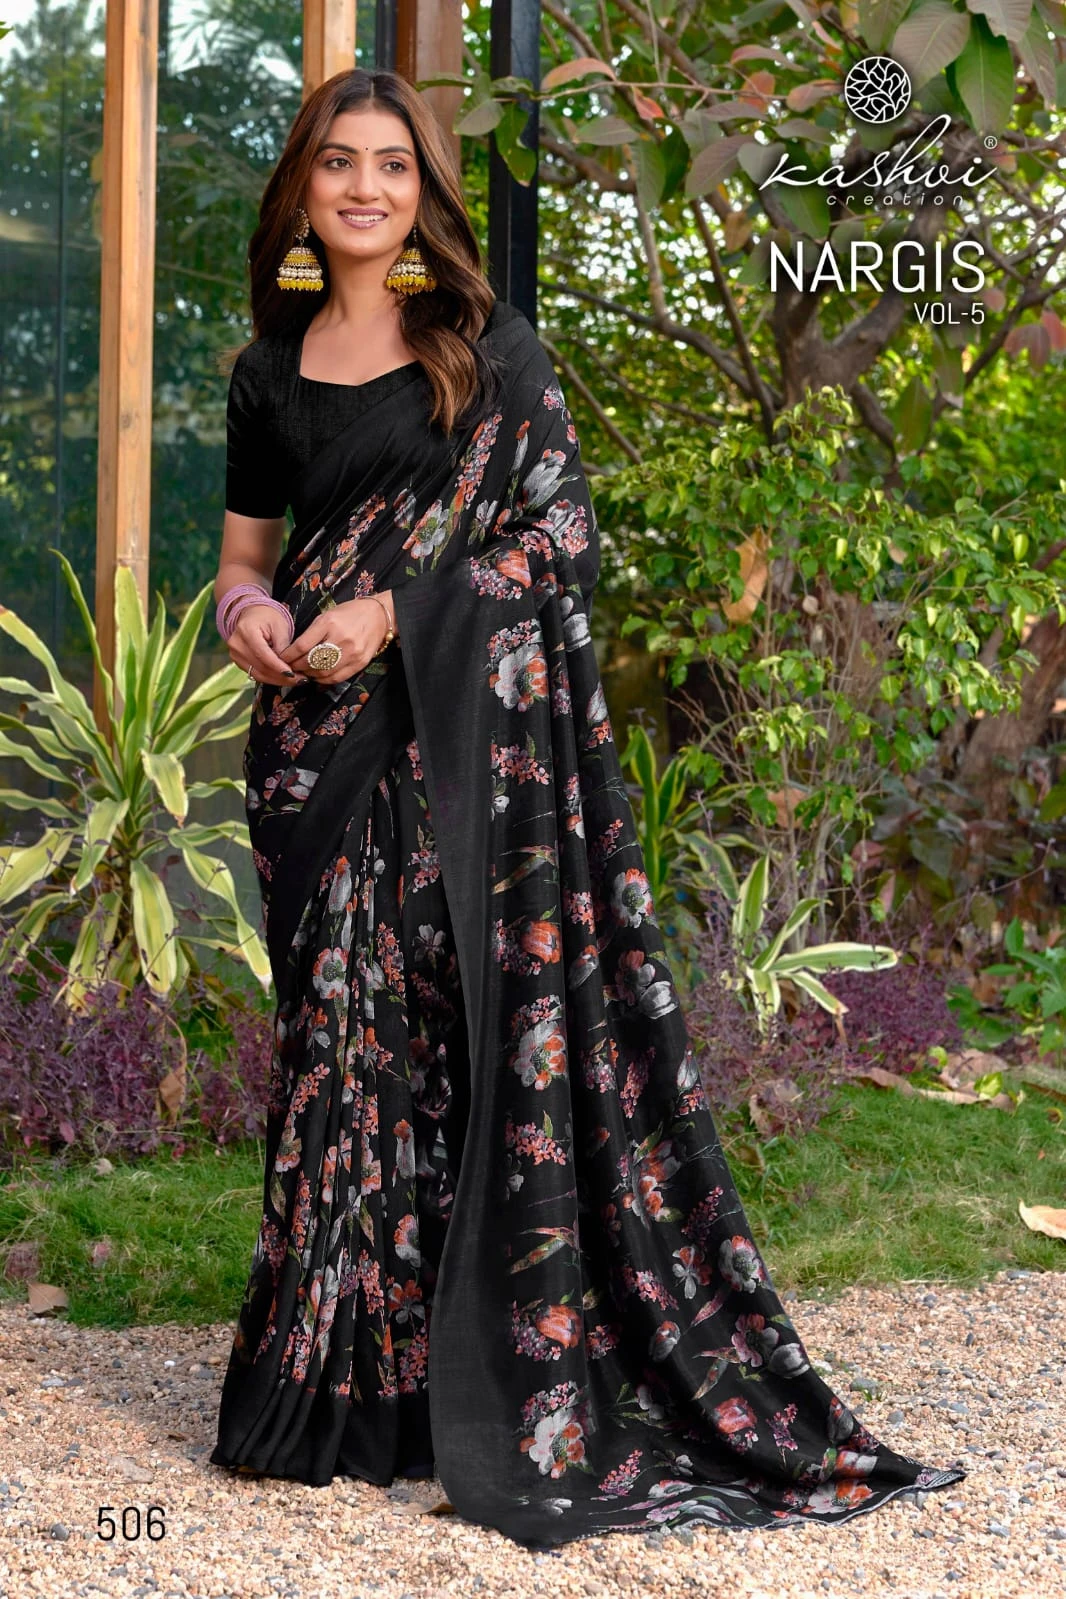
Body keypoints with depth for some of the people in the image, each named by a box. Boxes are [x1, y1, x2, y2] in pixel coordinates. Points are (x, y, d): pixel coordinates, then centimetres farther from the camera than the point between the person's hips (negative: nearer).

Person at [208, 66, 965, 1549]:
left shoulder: (487, 346, 2)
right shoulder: (270, 372, 14)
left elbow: (564, 534, -4)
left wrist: (391, 612, -14)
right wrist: (248, 613, -5)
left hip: (466, 736, -4)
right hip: (318, 748, 4)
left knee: (482, 1027, -7)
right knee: (339, 1036, 4)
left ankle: (513, 1397, -1)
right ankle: (335, 1383, 13)